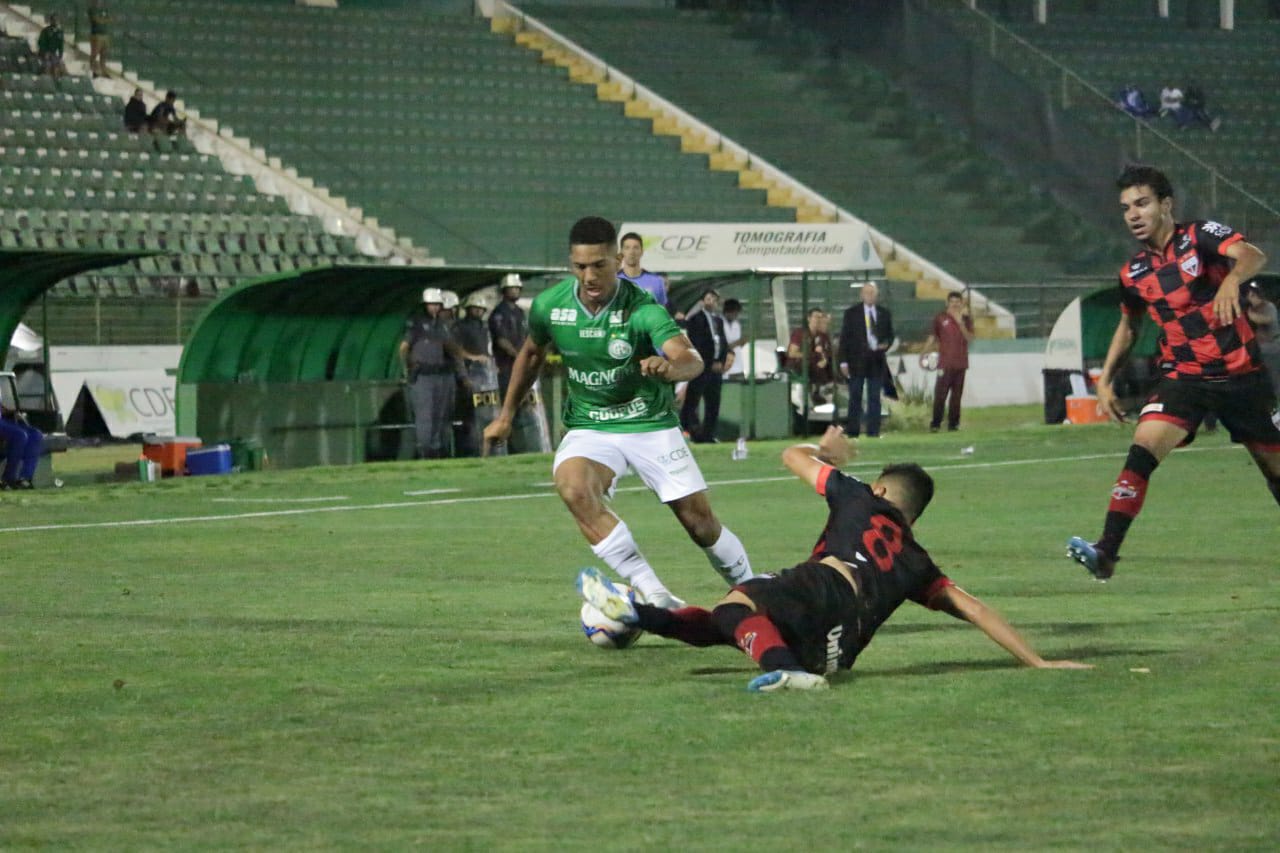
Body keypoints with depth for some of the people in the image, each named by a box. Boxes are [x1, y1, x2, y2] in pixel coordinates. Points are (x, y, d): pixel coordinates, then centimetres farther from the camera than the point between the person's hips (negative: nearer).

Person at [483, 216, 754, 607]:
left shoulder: (642, 309, -20)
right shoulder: (549, 306, -9)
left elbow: (692, 361, -36)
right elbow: (532, 354, 14)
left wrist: (669, 367, -59)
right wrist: (506, 415, 16)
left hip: (651, 424, -2)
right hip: (589, 427, 2)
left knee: (701, 523, -1)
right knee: (573, 489, -31)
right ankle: (654, 596, -32)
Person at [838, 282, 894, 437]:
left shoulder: (884, 314, 9)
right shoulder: (851, 313, 2)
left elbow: (890, 335, 15)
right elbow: (844, 338, 0)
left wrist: (886, 345, -8)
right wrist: (844, 361, -6)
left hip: (877, 360, 2)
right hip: (857, 360, -2)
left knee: (875, 398, 3)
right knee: (855, 398, 0)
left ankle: (873, 432, 6)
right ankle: (852, 432, 1)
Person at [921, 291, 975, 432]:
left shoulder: (967, 319, 8)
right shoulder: (940, 318, 3)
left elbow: (969, 338, -4)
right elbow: (932, 337, 5)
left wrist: (961, 323, -18)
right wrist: (923, 354, 0)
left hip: (961, 362, 2)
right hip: (945, 362, -2)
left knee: (957, 395, 4)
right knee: (940, 394, -7)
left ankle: (953, 423, 9)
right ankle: (935, 424, -5)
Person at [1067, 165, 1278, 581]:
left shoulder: (1201, 236, -9)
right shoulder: (1133, 273, 5)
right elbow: (1128, 324, 22)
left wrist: (1232, 279, -50)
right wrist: (1105, 379, 14)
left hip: (1241, 375, -2)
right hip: (1182, 378, 2)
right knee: (1142, 450, -21)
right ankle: (1107, 551, -30)